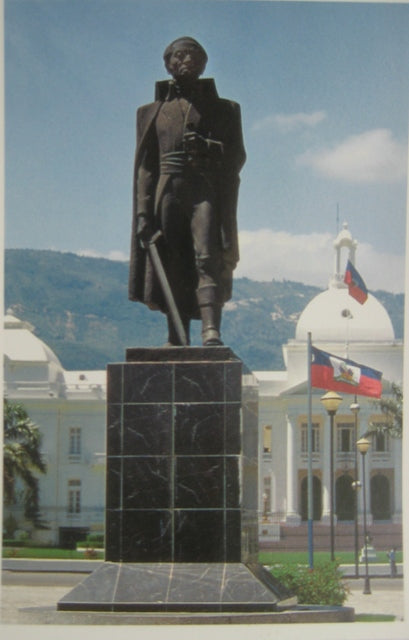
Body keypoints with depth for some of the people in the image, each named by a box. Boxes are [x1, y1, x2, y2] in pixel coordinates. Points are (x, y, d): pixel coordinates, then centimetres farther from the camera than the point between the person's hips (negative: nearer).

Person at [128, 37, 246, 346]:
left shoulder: (223, 109, 17)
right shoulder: (152, 112, 18)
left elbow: (237, 158, 9)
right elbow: (145, 166, 11)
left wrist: (207, 148, -12)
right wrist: (144, 213, -1)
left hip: (207, 194, -1)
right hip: (168, 192, 2)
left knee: (208, 256, -20)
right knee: (172, 269, -3)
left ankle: (211, 331, -33)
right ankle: (176, 342, -1)